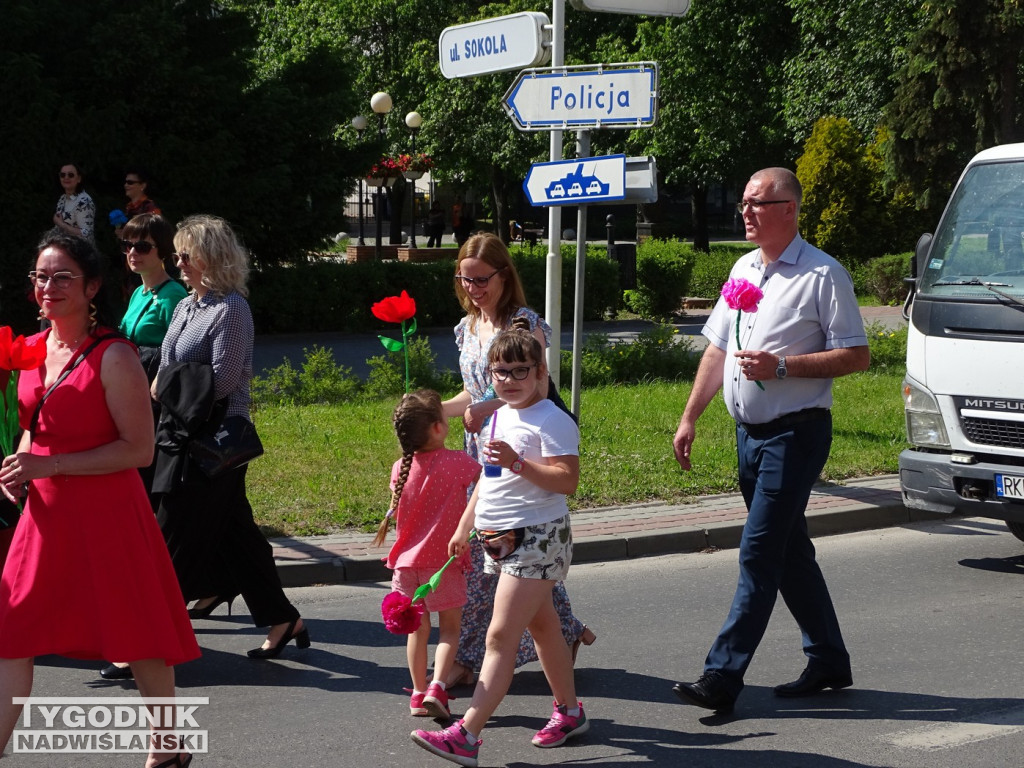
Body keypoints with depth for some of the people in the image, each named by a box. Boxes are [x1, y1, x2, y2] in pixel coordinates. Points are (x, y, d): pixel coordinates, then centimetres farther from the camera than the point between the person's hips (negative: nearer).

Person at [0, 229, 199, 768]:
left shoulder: (113, 357, -15)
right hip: (47, 514, 6)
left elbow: (139, 449, -18)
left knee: (140, 639, 8)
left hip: (106, 514, -6)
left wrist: (49, 465, -22)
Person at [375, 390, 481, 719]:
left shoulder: (400, 468, -2)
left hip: (407, 562, 4)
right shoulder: (457, 463, -15)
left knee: (418, 629, 15)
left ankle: (418, 695, 18)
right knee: (449, 628, 8)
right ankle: (437, 687, -10)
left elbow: (397, 513, 9)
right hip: (443, 563, -4)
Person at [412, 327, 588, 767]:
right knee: (542, 627, 19)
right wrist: (464, 527, 22)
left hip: (537, 537, -9)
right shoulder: (500, 417, 14)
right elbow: (488, 479, 23)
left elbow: (567, 480, -22)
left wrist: (518, 463, -30)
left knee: (500, 636, -13)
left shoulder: (551, 421, -13)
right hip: (504, 540, 9)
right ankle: (569, 711, 32)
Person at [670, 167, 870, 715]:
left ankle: (723, 676, -9)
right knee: (789, 552, 14)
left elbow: (856, 356, -13)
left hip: (795, 433, -8)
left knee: (759, 554, -10)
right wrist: (689, 418, 14)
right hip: (749, 432, 8)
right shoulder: (744, 270, 13)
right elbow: (718, 350, 19)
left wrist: (781, 366, -20)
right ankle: (828, 661, 26)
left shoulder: (823, 275, -10)